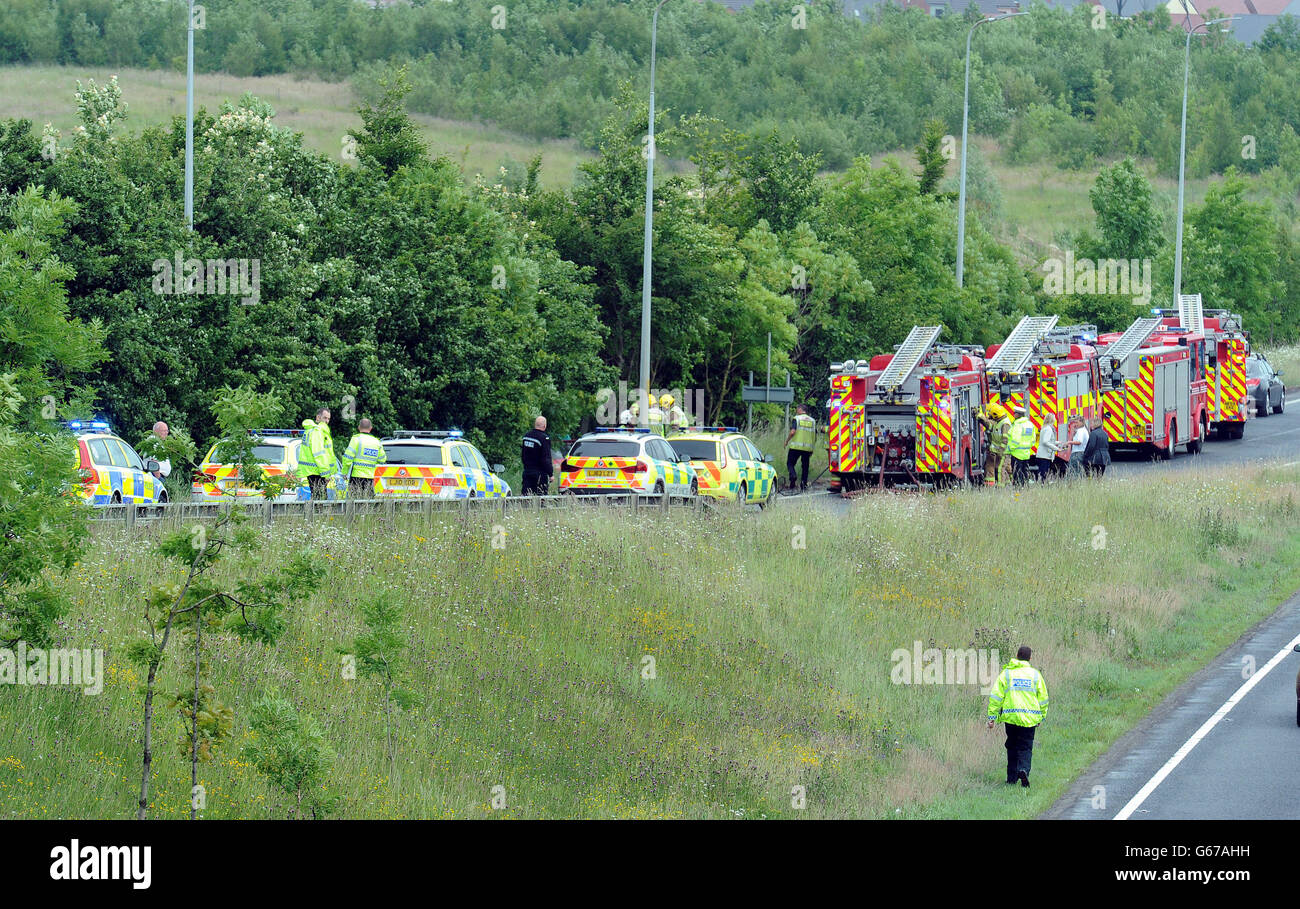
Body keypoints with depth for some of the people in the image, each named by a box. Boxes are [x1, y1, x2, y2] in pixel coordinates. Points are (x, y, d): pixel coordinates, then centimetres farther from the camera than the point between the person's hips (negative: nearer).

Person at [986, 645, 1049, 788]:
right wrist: (1041, 717, 19)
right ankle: (1023, 769, -23)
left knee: (1012, 748, 14)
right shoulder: (1035, 674, 4)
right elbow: (1043, 699, 8)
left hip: (1011, 717, 0)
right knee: (1026, 748, 3)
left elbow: (996, 697, -3)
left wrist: (992, 717, 0)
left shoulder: (1006, 673, 1)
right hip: (1029, 719, 0)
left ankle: (1012, 777, 16)